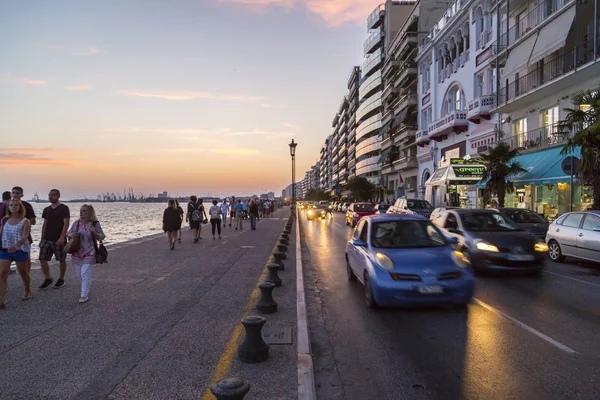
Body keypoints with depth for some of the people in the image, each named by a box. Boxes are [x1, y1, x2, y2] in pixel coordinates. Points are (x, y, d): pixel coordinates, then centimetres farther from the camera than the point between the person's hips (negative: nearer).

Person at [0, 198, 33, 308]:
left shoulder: (25, 221, -8)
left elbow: (25, 237, -19)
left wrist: (16, 245, -37)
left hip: (20, 250, -3)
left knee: (23, 272, 14)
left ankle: (28, 292, 37)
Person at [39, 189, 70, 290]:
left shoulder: (64, 208, -6)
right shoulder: (46, 209, 12)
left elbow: (66, 224, -13)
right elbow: (45, 224, 16)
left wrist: (62, 237, -22)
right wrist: (42, 238, 12)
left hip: (59, 239, -5)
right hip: (47, 239, 6)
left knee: (62, 260, 5)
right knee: (42, 259, 0)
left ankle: (61, 279, 19)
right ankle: (48, 278, 15)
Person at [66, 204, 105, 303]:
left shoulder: (95, 224, -8)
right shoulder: (76, 223, 1)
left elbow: (101, 237, -4)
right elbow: (68, 234, 11)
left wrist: (95, 233, -24)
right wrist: (72, 235, -13)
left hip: (88, 253, -5)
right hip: (77, 253, 5)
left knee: (85, 273, -8)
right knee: (79, 273, 17)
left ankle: (84, 295, 0)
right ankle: (88, 284, 47)